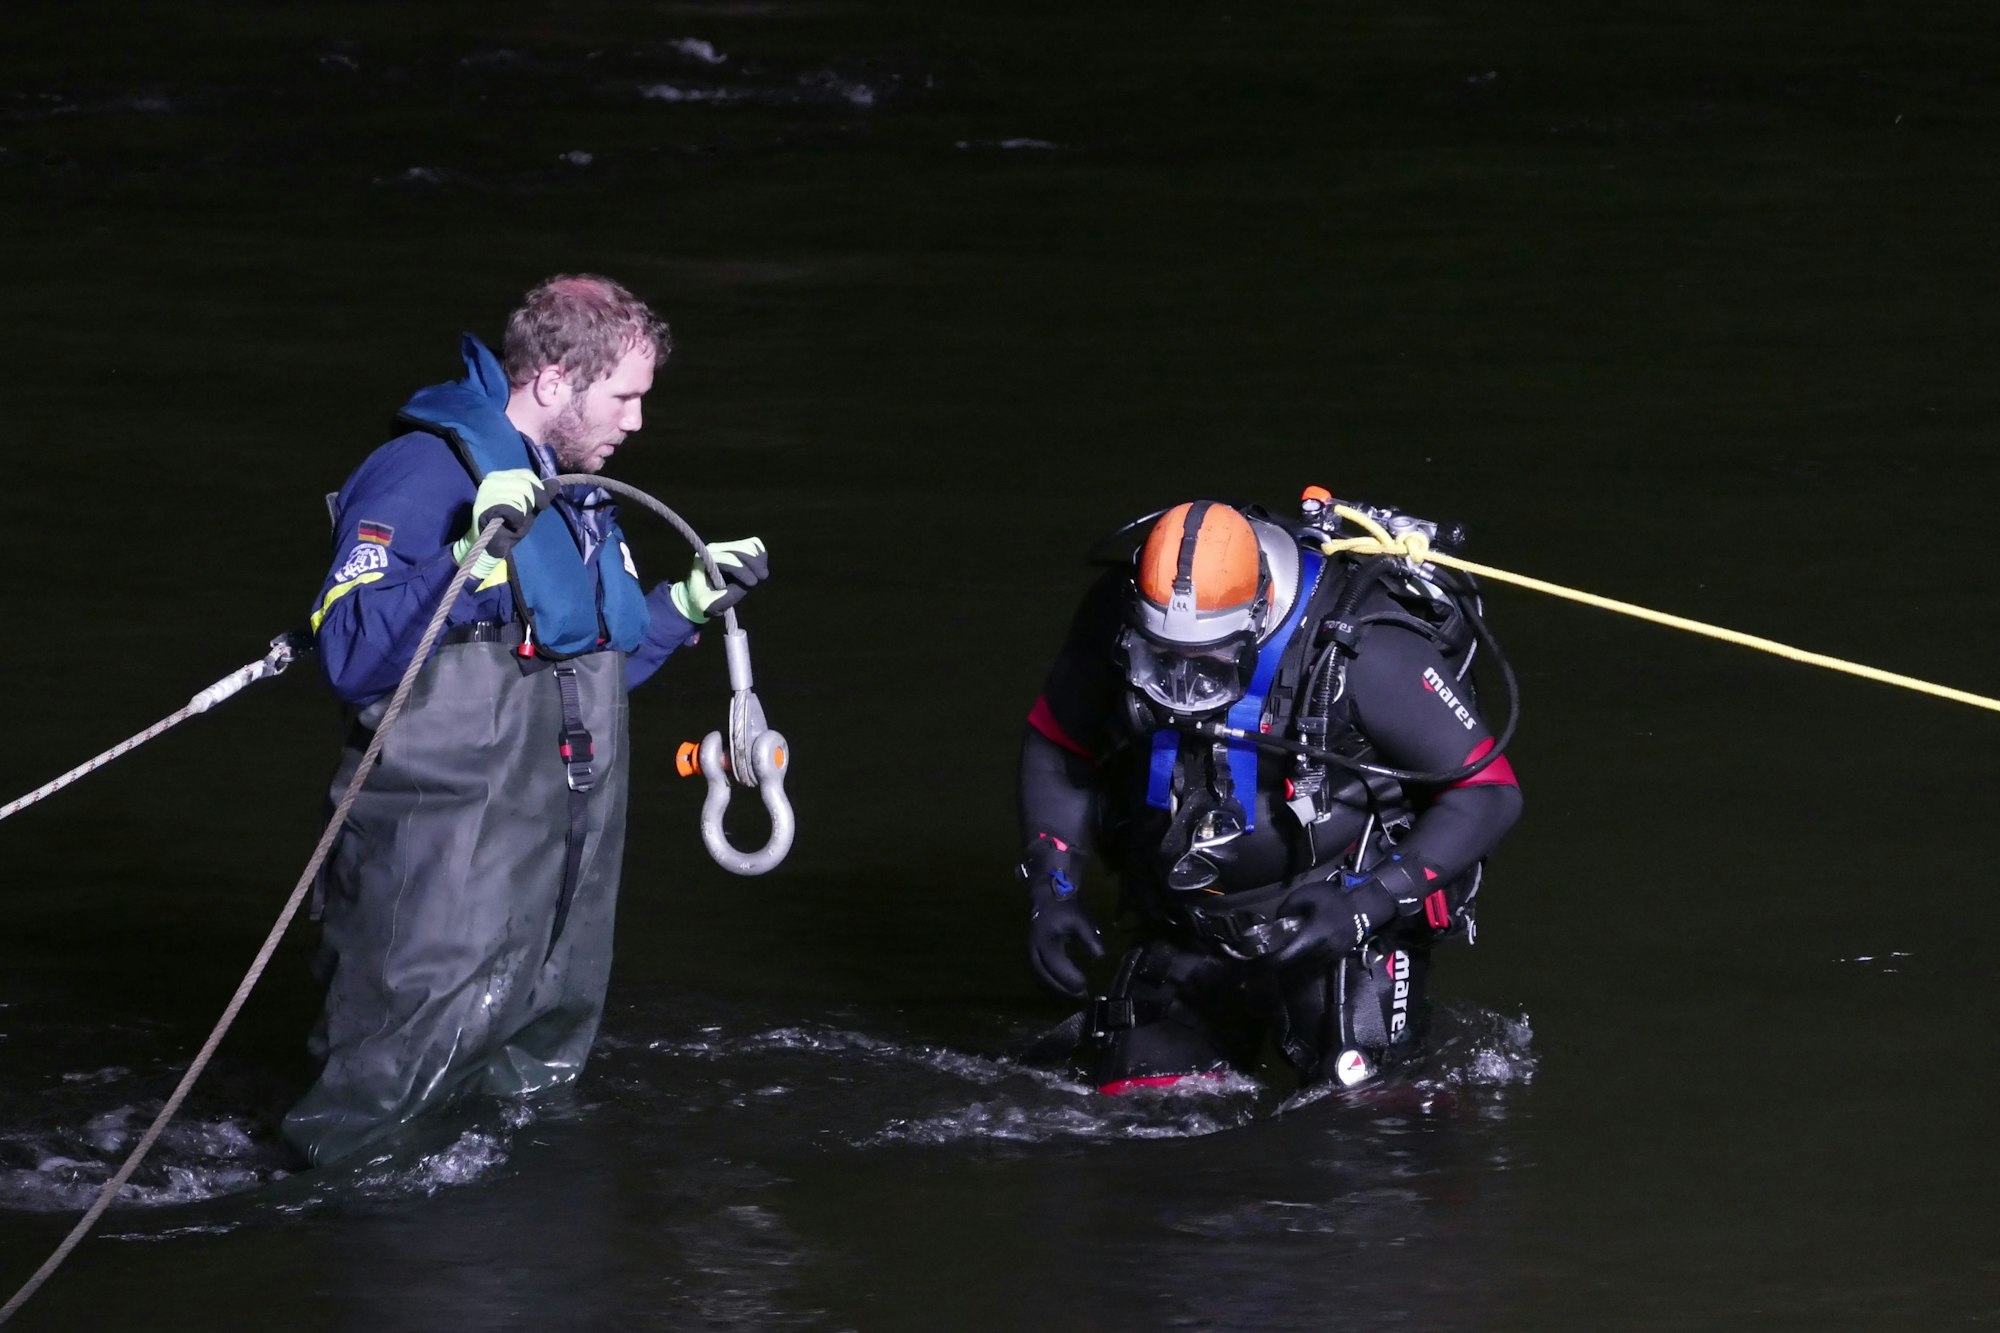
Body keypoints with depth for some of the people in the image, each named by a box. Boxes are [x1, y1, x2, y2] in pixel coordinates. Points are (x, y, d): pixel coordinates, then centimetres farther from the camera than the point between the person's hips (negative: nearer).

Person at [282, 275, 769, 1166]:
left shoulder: (581, 499, 17)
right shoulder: (423, 475, -14)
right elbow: (351, 658, -25)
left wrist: (689, 603, 17)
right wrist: (473, 559, -32)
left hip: (567, 866, 9)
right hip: (440, 872, -9)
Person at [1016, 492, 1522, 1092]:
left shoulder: (1365, 654, -27)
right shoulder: (1115, 623, -15)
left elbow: (1489, 792, -19)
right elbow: (1055, 748, 4)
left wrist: (1371, 901, -28)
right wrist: (1051, 886, -8)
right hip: (1185, 928, 4)